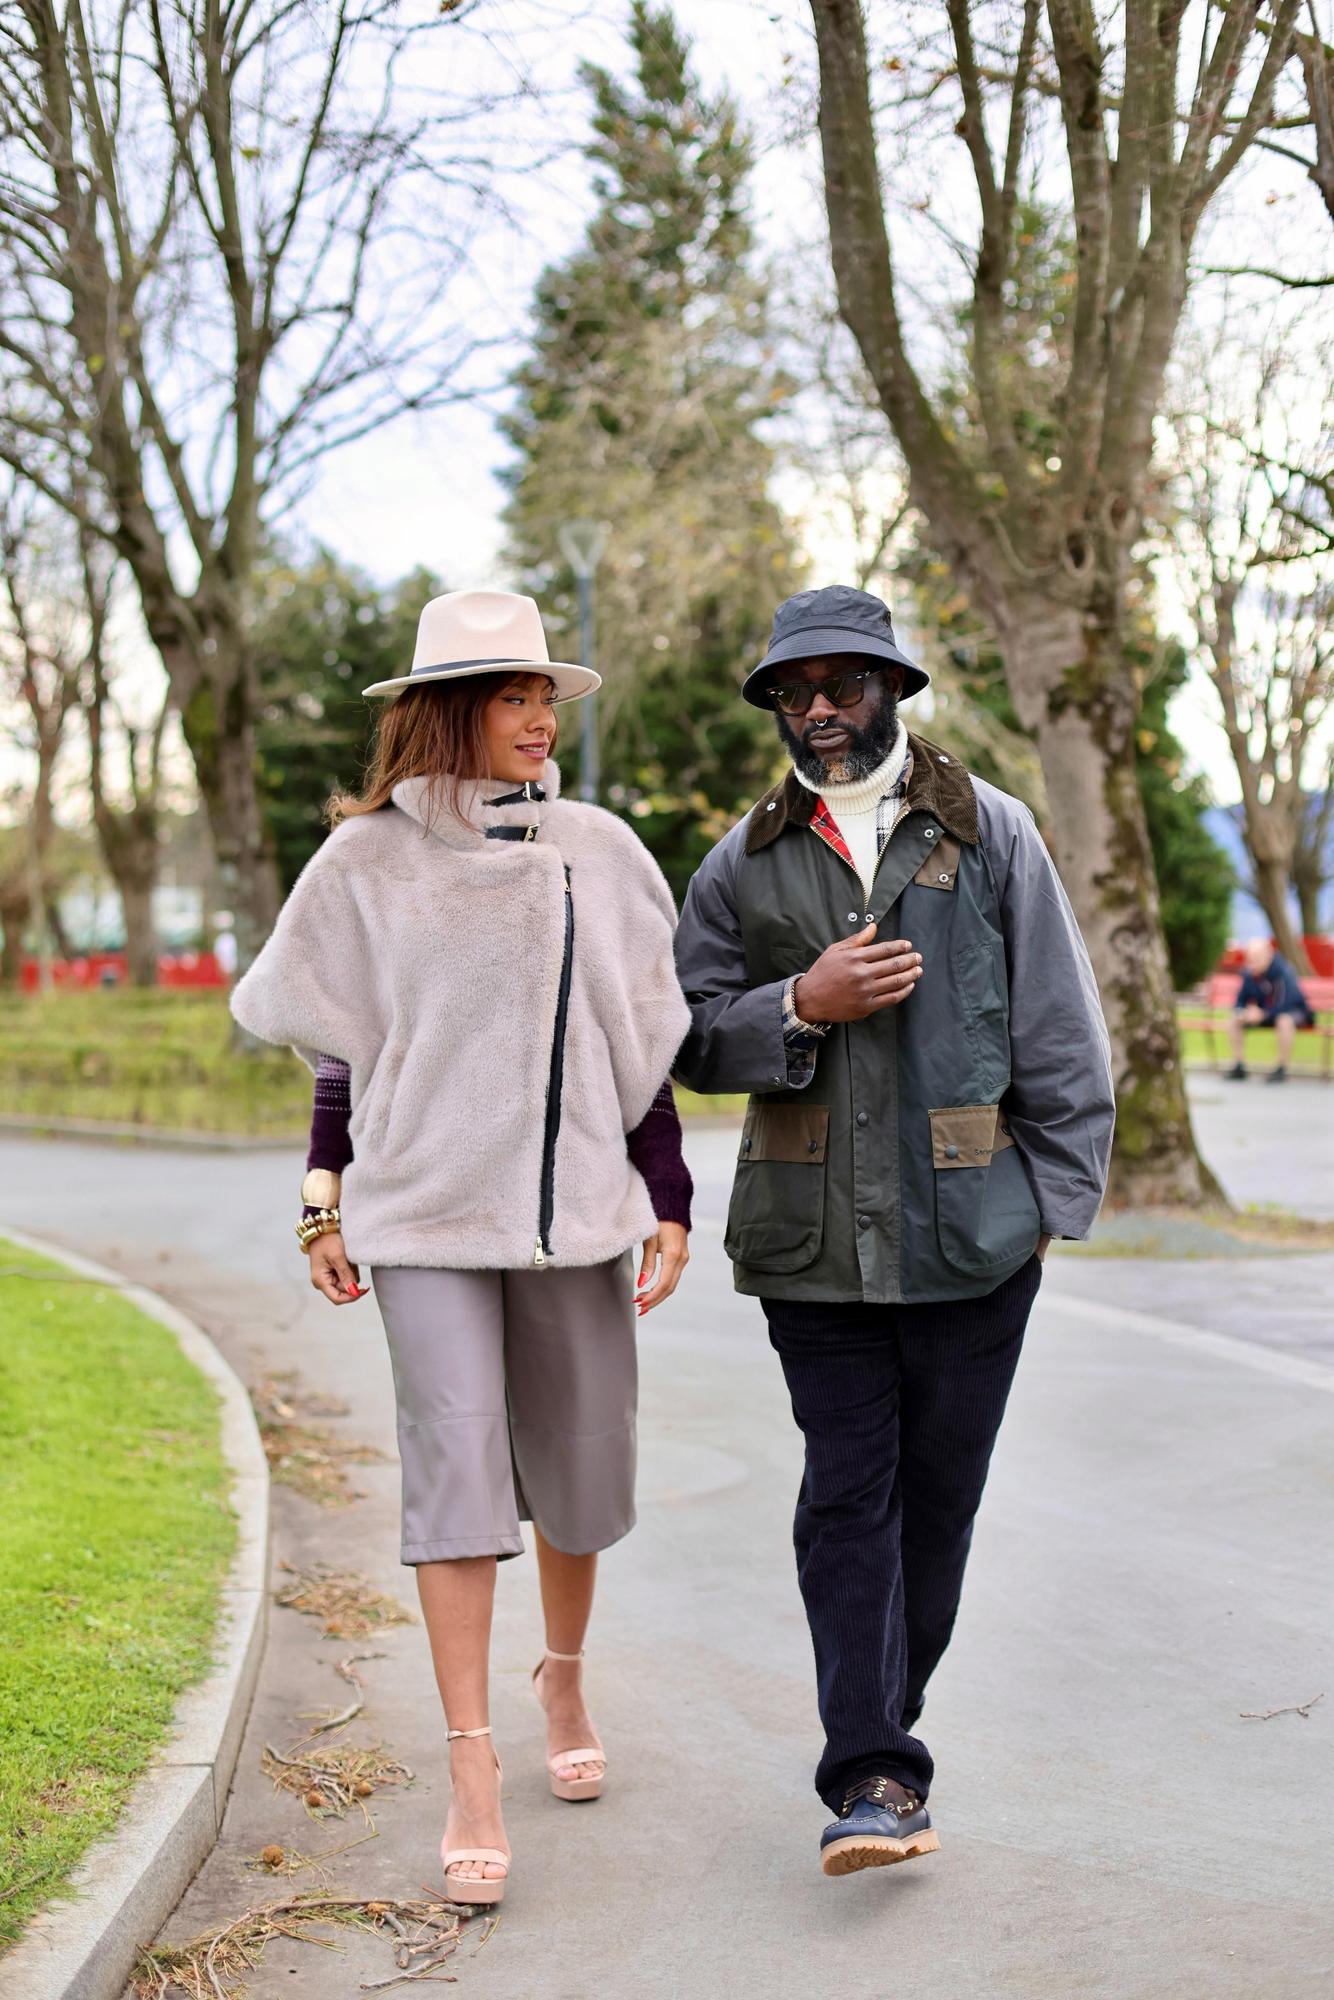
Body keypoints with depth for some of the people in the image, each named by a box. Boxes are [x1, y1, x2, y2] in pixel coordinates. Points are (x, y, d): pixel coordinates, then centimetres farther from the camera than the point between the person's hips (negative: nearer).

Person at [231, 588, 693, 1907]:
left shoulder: (598, 854, 5)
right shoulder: (367, 860, 1)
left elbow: (644, 1041, 8)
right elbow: (340, 1044, 8)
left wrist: (670, 1204, 4)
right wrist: (323, 1204, 7)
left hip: (575, 1202, 2)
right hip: (426, 1206, -2)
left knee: (581, 1463, 9)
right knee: (454, 1459, -11)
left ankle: (564, 1683, 35)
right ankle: (471, 1773, -7)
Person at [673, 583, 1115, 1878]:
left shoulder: (988, 832, 6)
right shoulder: (745, 861, 10)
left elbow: (1059, 1032, 5)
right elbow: (688, 1036, 8)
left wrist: (1055, 1199, -1)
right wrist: (800, 1007, -10)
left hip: (971, 1231, 0)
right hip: (813, 1235, 1)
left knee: (938, 1489, 7)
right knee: (847, 1490, -3)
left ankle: (881, 1717, 26)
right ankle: (875, 1774, -2)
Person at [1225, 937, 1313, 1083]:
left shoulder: (1283, 971, -27)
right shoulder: (1249, 974, -10)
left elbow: (1288, 1003, -33)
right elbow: (1240, 1001, 0)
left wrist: (1262, 1013, -32)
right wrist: (1244, 1011, -23)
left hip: (1296, 1011, -6)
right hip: (1264, 1013, 6)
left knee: (1284, 1020, -39)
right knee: (1234, 1020, -9)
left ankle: (1282, 1069, -25)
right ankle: (1239, 1066, 0)